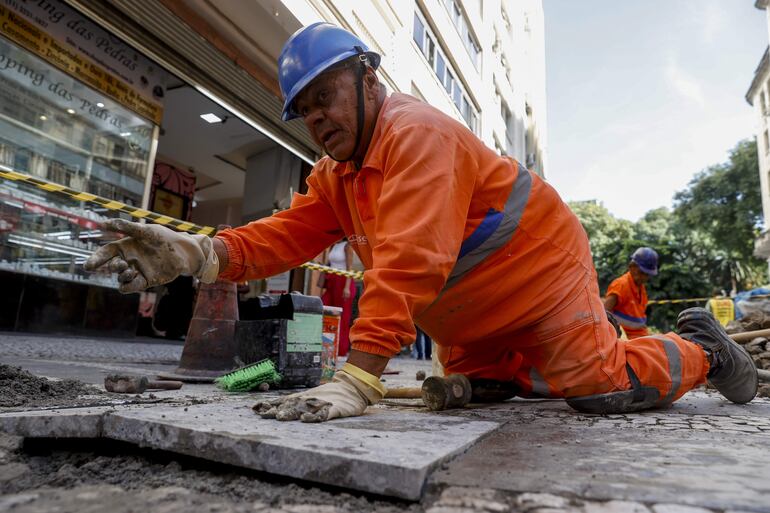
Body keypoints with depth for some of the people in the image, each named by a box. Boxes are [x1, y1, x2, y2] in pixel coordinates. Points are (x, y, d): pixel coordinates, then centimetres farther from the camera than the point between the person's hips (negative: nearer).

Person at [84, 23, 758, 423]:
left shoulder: (417, 132, -27)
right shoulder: (335, 175, 2)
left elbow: (411, 260, -39)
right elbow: (288, 234, -11)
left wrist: (359, 378, -44)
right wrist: (203, 254, -28)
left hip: (542, 276, -8)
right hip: (475, 319, 8)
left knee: (601, 386, -8)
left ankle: (697, 349, 24)